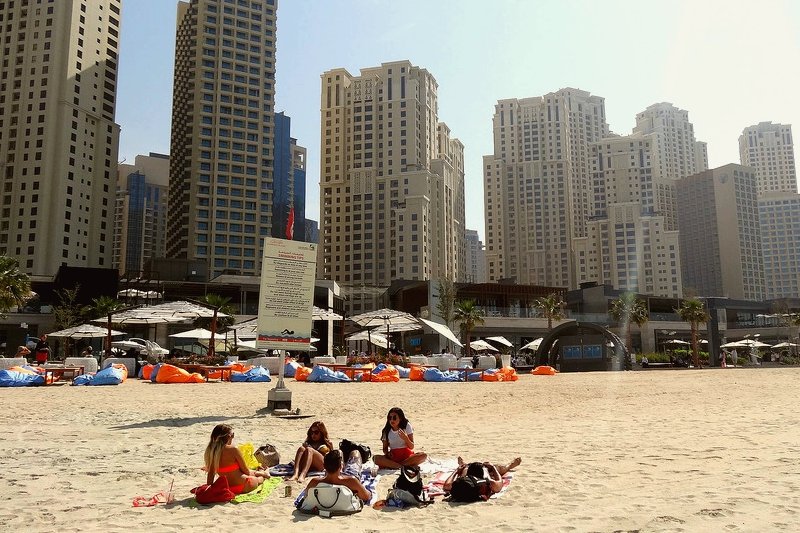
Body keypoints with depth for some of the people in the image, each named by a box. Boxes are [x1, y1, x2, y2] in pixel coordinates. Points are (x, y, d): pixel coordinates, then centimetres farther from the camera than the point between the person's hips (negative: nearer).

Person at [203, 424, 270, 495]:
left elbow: (211, 473, 1)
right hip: (242, 487, -6)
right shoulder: (233, 449, -24)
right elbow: (246, 471, -12)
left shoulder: (210, 451, -8)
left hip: (226, 488, 6)